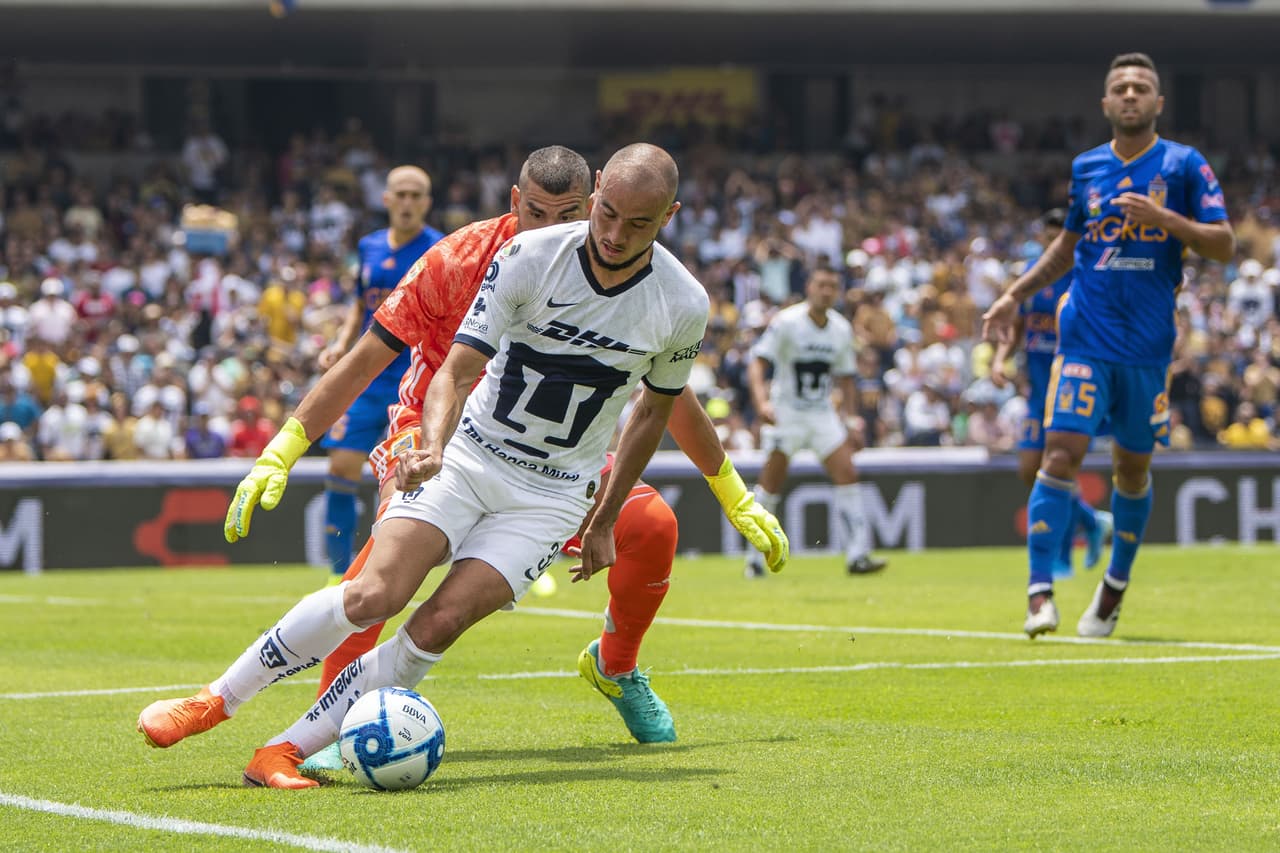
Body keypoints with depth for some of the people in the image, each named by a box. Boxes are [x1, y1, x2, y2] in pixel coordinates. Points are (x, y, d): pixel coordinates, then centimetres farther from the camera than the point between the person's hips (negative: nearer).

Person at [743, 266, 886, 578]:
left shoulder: (842, 329, 4)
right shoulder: (786, 322, -12)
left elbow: (845, 377, 15)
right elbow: (757, 363, -17)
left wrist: (850, 419, 8)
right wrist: (761, 401, -33)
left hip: (823, 414, 4)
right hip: (786, 412, -4)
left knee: (847, 475, -10)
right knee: (771, 484, -3)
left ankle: (857, 555, -10)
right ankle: (755, 557, 11)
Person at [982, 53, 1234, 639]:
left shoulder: (1184, 166, 0)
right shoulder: (1086, 168, 9)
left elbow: (1223, 244, -5)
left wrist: (1163, 218, -19)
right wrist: (1015, 295, 15)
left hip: (1149, 346, -1)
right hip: (1085, 340, 1)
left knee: (1133, 468, 9)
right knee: (1061, 453, -14)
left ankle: (1116, 585, 30)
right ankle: (1040, 593, -16)